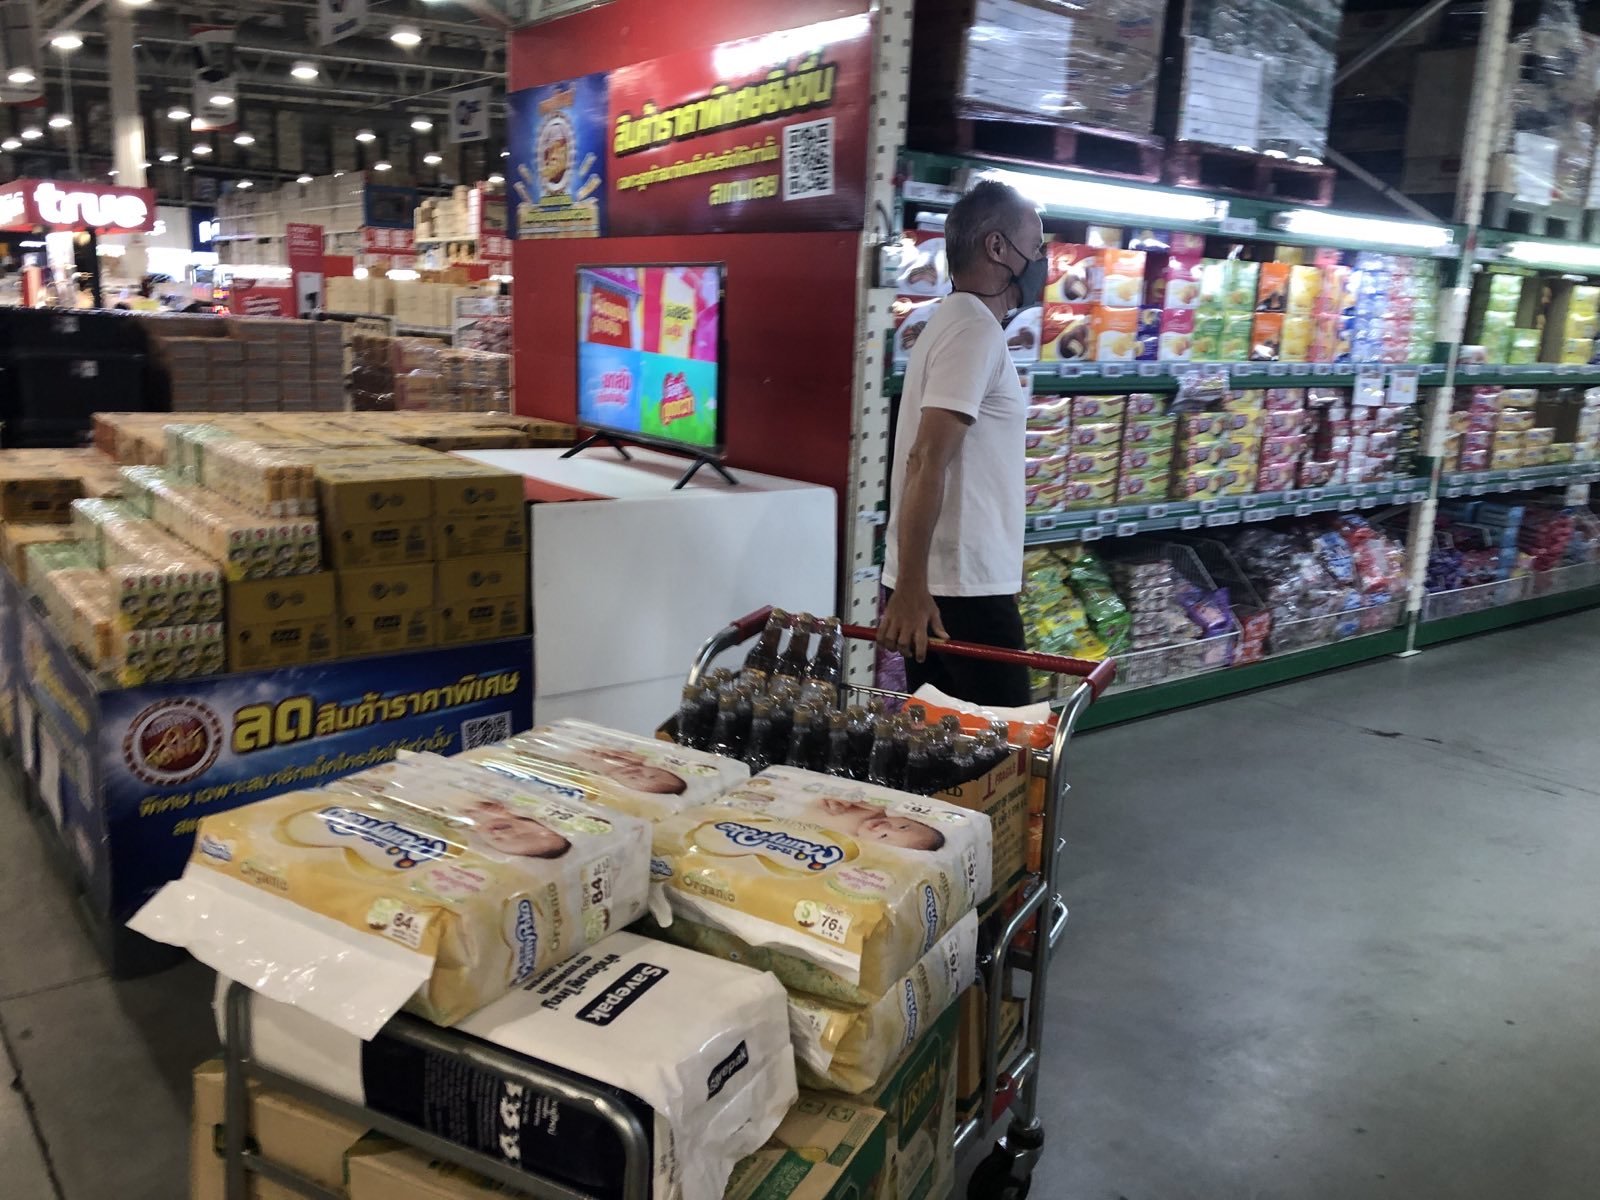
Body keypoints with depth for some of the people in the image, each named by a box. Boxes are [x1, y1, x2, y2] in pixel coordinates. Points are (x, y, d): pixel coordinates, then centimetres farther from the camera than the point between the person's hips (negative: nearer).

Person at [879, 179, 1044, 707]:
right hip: (963, 589, -10)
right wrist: (910, 589, -25)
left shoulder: (955, 322, 18)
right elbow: (927, 461, -23)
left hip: (940, 584, 10)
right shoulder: (975, 331, -14)